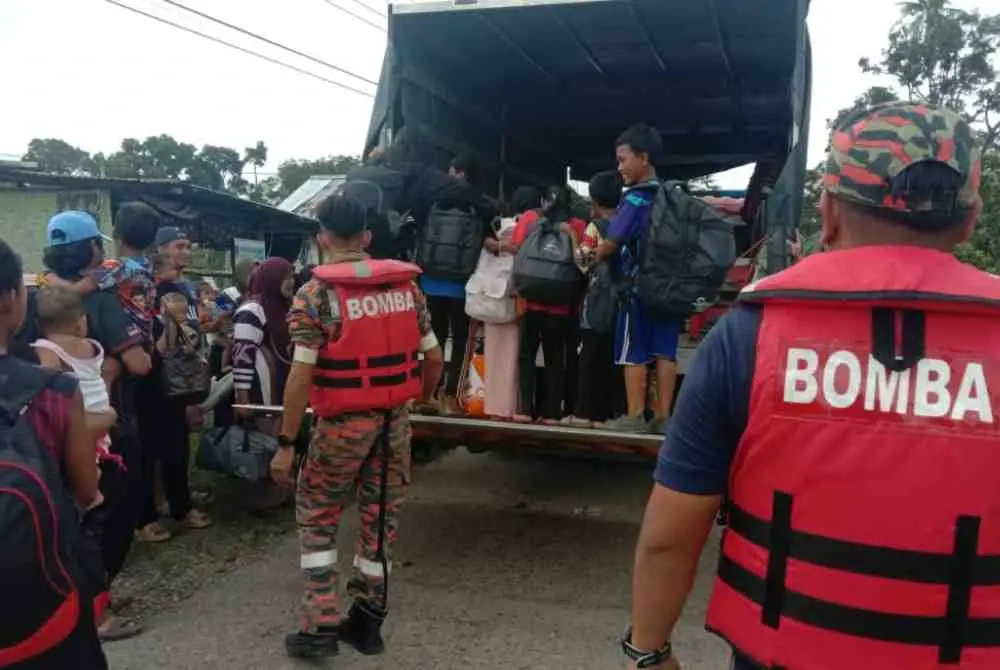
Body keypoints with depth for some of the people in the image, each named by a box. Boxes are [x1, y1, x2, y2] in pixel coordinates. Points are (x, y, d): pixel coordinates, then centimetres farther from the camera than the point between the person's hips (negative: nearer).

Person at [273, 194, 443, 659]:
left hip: (344, 422, -4)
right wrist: (422, 399, 24)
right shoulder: (406, 285, 4)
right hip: (395, 419, 4)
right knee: (381, 516, 14)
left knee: (316, 516, 13)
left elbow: (302, 375, -15)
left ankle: (321, 625, 12)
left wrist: (286, 442, -9)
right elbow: (434, 358, 6)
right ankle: (367, 621, 24)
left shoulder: (315, 294, -9)